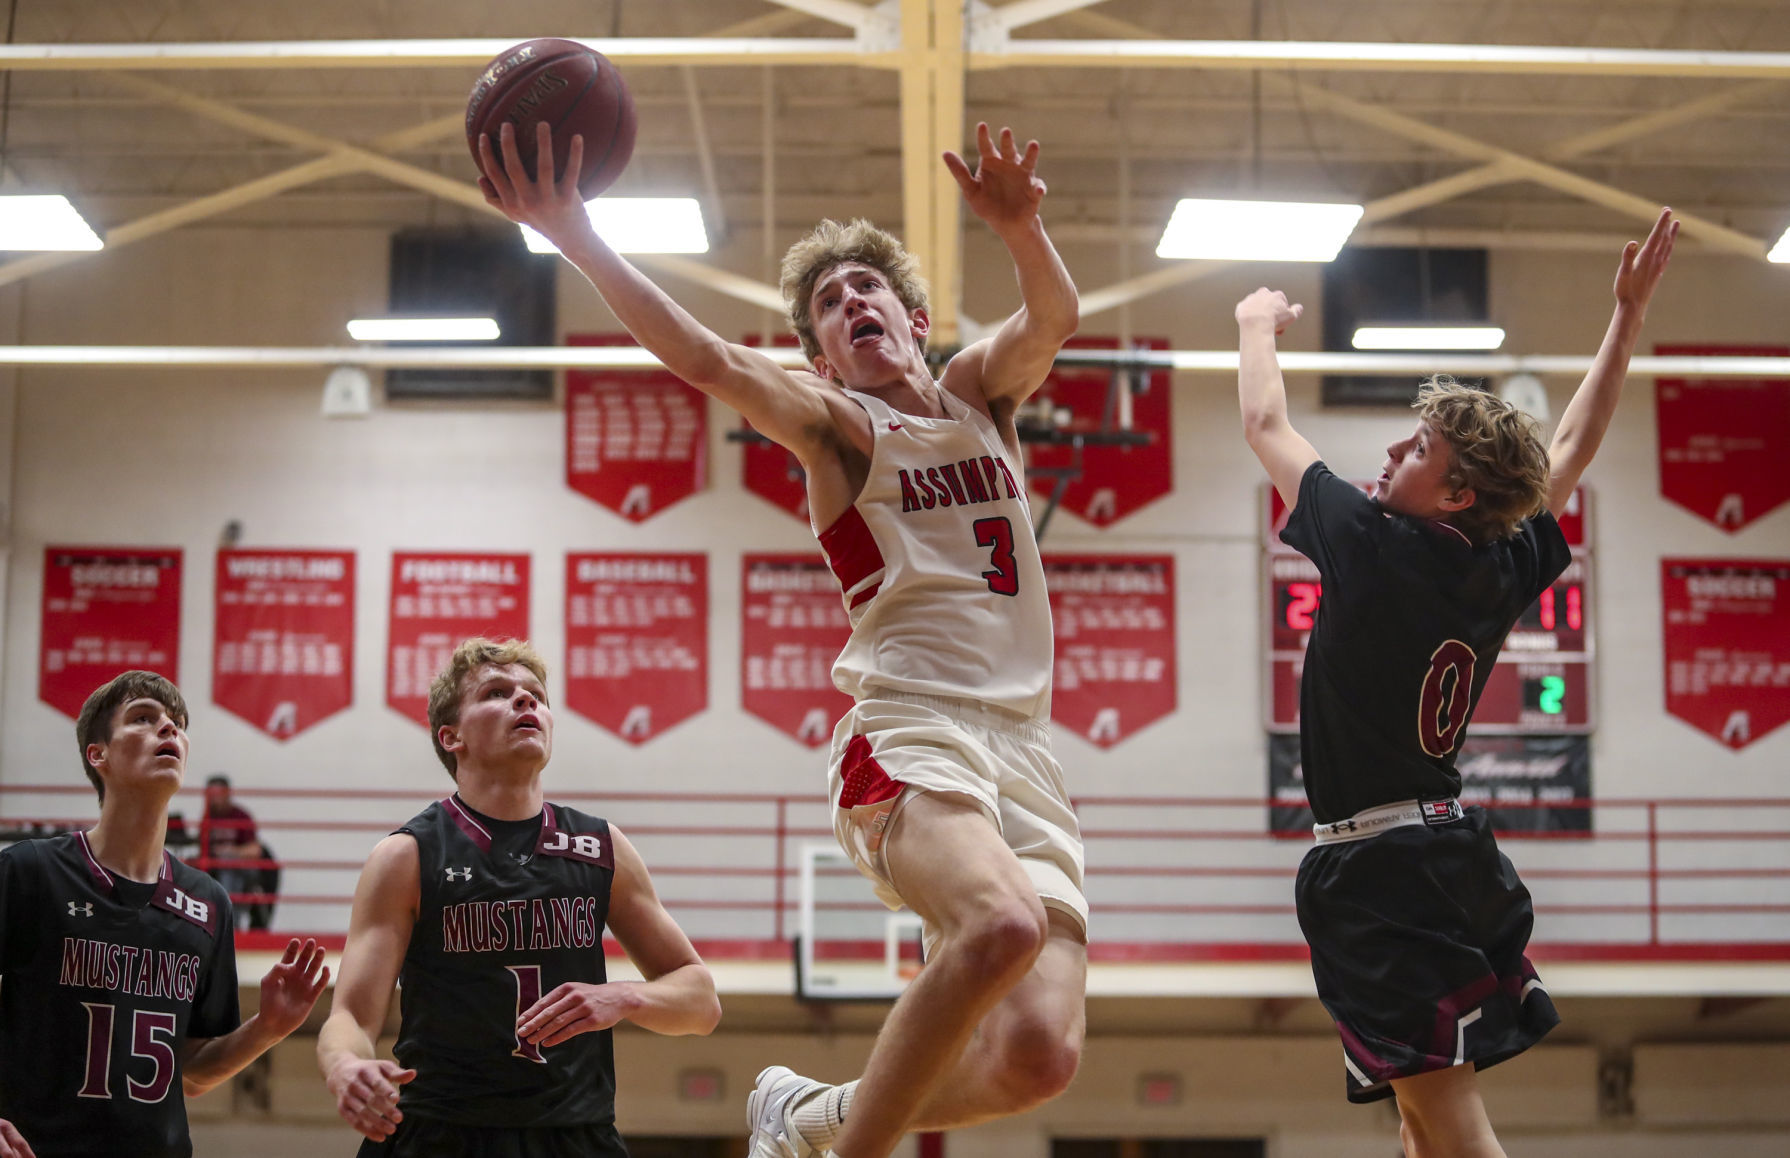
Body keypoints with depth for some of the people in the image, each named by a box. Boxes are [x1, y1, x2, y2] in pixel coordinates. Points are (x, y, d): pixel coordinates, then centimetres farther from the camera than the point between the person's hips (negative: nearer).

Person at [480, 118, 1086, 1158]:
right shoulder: (832, 423, 9)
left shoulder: (981, 394, 21)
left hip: (1025, 749, 4)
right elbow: (705, 358, -9)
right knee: (1003, 924, -36)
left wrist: (1022, 227, -21)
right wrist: (578, 239, -22)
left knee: (1037, 1056, -13)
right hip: (910, 729, -4)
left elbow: (1055, 318, 1)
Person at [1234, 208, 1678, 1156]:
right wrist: (1629, 315, 24)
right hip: (1456, 853, 8)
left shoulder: (1373, 547, -13)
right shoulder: (1505, 572, 4)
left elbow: (1265, 425, 0)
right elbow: (1574, 446, 19)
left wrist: (1258, 324, 17)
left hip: (1374, 866, -8)